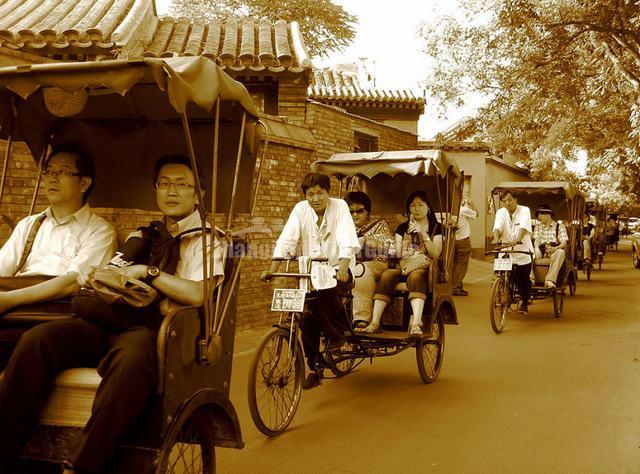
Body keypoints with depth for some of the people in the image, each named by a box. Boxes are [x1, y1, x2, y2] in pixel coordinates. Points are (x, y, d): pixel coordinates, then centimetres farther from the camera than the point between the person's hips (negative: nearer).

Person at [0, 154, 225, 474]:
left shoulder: (207, 241, 14)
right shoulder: (140, 237, 32)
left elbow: (198, 294, -4)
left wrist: (147, 271, -6)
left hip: (153, 326, -5)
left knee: (133, 356, -41)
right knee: (37, 339, -24)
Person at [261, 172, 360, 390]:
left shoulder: (339, 207, -10)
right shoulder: (300, 209, -3)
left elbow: (347, 242, -21)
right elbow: (285, 241, -11)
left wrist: (343, 268, -38)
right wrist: (272, 270, -24)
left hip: (337, 268, -3)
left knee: (327, 293, -34)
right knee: (307, 319, -7)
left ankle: (340, 336, -7)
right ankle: (315, 366, 13)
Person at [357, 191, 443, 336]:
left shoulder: (436, 228, 13)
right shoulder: (403, 228, 22)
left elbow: (436, 254, -1)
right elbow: (397, 253, 13)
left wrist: (423, 234, -9)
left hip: (424, 268, -3)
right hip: (403, 267, 3)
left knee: (415, 276, -39)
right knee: (387, 275, -30)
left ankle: (416, 324, -55)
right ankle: (374, 323, -40)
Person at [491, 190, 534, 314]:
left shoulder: (524, 210, -7)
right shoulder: (501, 212, 2)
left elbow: (523, 227, -23)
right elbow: (497, 228, -14)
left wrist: (517, 240, -41)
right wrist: (496, 239, -36)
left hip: (523, 251, -2)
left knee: (524, 279, 4)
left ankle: (524, 302, 28)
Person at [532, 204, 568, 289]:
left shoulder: (559, 226, 12)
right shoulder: (538, 227, 22)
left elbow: (564, 242, -2)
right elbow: (536, 239, 4)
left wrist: (556, 248, -25)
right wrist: (536, 248, -20)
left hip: (554, 251, -3)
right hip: (541, 251, 3)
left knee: (560, 252, -38)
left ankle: (550, 280, -48)